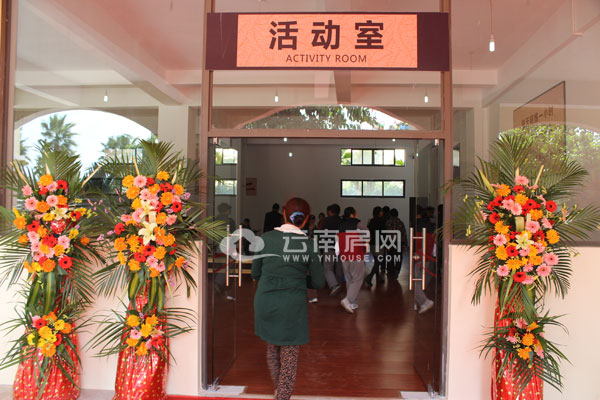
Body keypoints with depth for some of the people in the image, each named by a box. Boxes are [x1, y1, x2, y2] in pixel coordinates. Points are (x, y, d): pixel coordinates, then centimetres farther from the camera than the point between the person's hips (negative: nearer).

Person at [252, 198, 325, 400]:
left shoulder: (266, 237, -3)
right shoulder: (309, 244, -7)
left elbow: (255, 273, 5)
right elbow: (318, 282, -2)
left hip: (265, 301, 3)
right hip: (292, 305, -3)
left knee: (272, 348, 24)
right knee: (289, 355, 9)